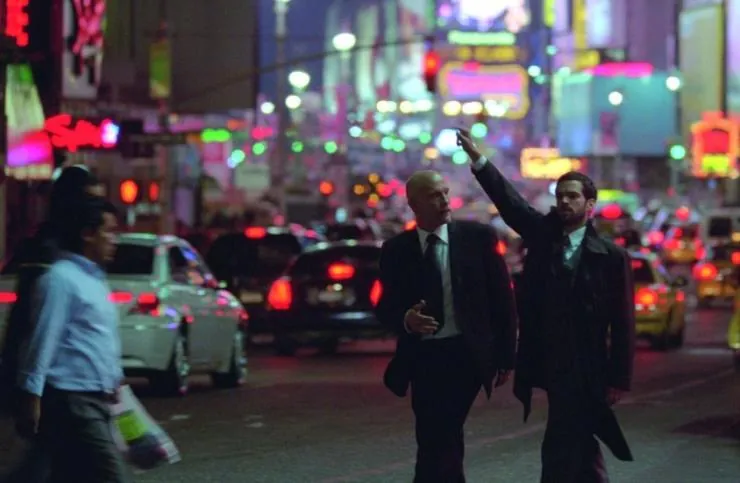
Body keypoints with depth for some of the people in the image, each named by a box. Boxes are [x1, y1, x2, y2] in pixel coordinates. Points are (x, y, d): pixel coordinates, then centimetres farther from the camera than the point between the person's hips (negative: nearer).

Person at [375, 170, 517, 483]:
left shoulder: (477, 237, -1)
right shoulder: (396, 250, 4)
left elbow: (502, 298, 1)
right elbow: (386, 308, 7)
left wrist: (505, 356, -2)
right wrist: (405, 319, -17)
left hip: (466, 355, -3)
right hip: (422, 359, 3)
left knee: (439, 443, -8)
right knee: (437, 443, 9)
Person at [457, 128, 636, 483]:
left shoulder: (611, 256, -5)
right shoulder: (544, 235, 7)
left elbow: (622, 321, -6)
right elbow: (510, 202, -4)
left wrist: (619, 379, -8)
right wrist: (478, 160, -16)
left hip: (586, 370, -5)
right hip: (551, 365, 5)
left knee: (559, 452, -10)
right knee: (579, 448, 16)